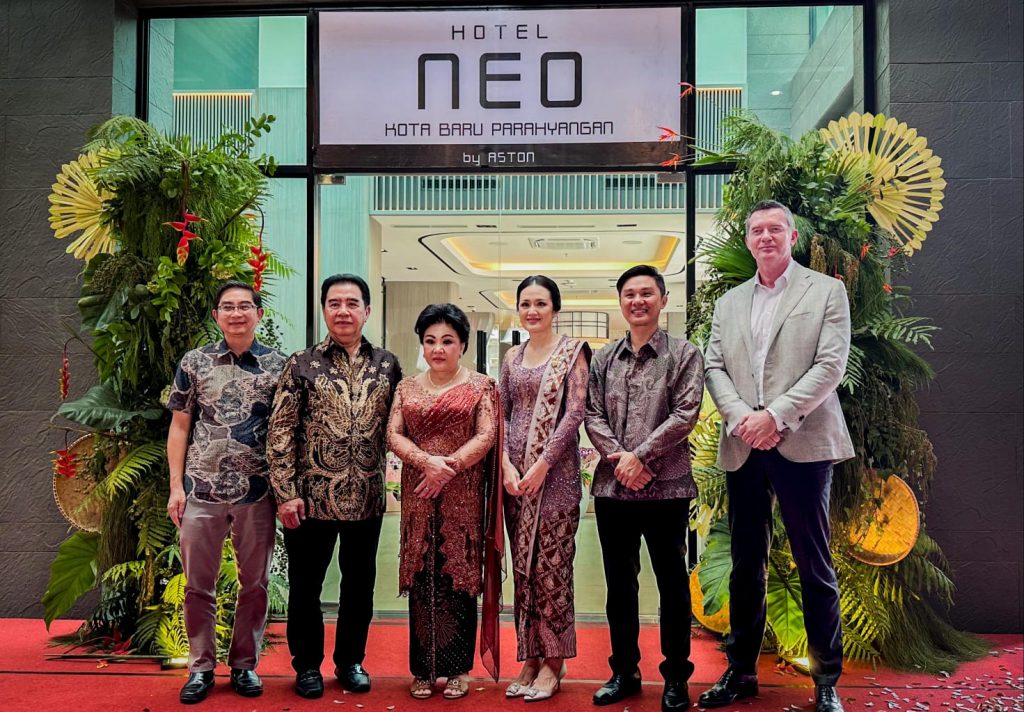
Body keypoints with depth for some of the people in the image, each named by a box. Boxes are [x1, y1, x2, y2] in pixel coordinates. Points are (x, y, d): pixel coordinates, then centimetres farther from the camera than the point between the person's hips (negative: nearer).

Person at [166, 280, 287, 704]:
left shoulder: (278, 365, 2)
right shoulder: (194, 362, 4)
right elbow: (179, 427, 6)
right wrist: (176, 486, 0)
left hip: (258, 493, 0)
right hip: (201, 491, 1)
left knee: (254, 583, 9)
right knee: (198, 584, 7)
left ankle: (245, 664, 23)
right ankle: (201, 666, 21)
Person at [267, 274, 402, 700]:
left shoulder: (387, 366, 4)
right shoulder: (301, 365, -2)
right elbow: (280, 433, -5)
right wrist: (286, 493, -10)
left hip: (367, 499, 2)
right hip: (312, 497, -2)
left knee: (360, 584, 13)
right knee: (305, 585, 9)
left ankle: (351, 661, 30)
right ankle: (307, 665, 27)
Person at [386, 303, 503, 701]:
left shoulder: (480, 386, 3)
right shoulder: (408, 387, 11)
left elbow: (486, 436, -6)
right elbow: (393, 435, 2)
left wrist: (449, 467, -18)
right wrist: (426, 461, -15)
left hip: (463, 496, -2)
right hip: (419, 496, 2)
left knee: (460, 576, 2)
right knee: (421, 578, 4)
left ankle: (458, 669, 13)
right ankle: (423, 669, 14)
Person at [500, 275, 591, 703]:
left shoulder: (572, 351, -1)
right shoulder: (512, 358, 14)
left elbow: (574, 413, -9)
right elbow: (501, 416, 10)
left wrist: (543, 464, -15)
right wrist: (507, 466, -5)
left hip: (555, 471, -5)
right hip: (515, 473, 5)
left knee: (552, 564, -3)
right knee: (523, 567, 8)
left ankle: (553, 662, 9)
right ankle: (529, 658, 18)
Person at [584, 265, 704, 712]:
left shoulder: (683, 354, 1)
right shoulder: (603, 359, 11)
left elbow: (685, 414, -9)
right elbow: (592, 416, 5)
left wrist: (641, 456, -15)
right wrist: (619, 458, -11)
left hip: (666, 486, -3)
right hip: (612, 487, 4)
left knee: (672, 582, 5)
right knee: (619, 582, 12)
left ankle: (676, 676, 18)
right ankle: (624, 671, 25)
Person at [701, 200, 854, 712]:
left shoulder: (826, 291, 4)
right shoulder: (728, 303, 16)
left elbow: (831, 365, -6)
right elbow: (714, 367, 9)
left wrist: (776, 416, -14)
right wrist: (742, 419, -9)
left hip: (802, 444, -4)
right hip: (742, 449, 4)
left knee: (815, 567, 2)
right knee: (746, 565, 11)